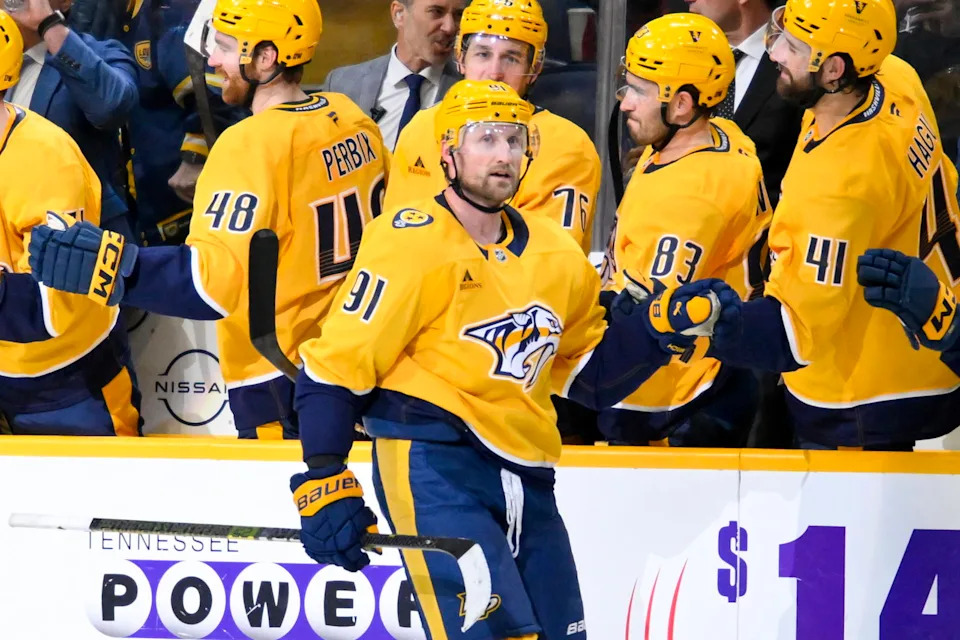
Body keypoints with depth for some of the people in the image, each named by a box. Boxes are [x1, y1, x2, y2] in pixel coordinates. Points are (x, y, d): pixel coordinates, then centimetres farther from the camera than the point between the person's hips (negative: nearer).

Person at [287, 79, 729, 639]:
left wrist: (663, 325, 4)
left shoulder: (556, 256, 13)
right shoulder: (412, 242, -8)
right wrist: (326, 483, -15)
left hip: (524, 476, 7)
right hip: (431, 465, -7)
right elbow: (334, 367, -9)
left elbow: (592, 375, 20)